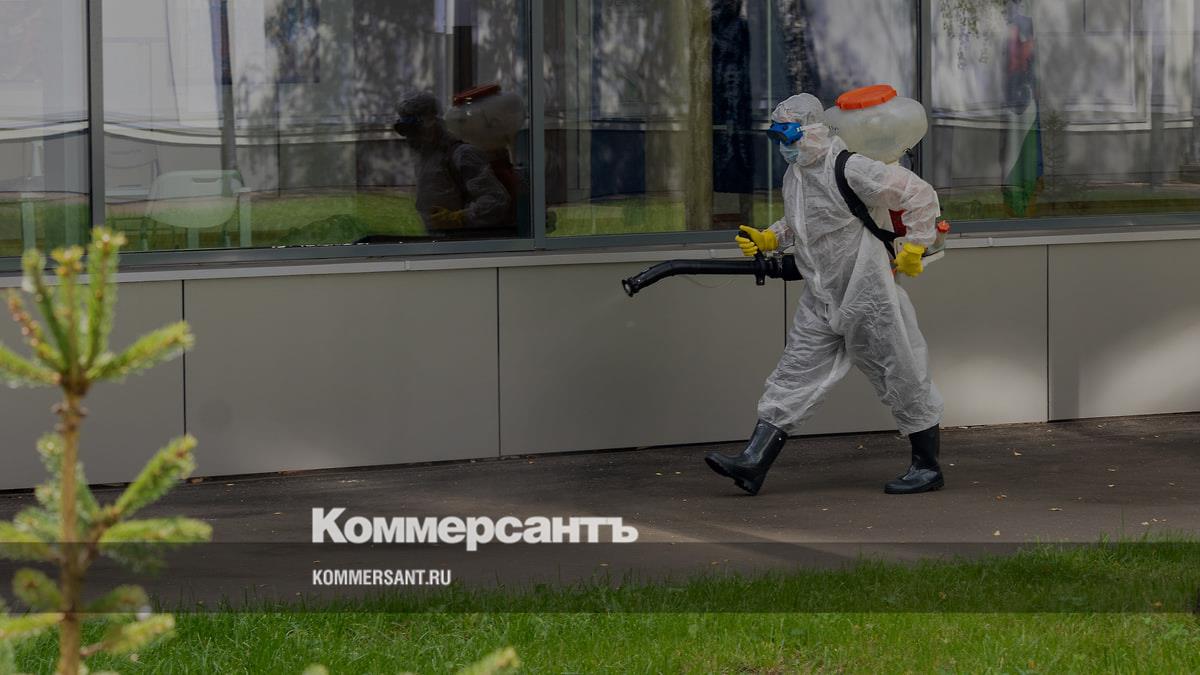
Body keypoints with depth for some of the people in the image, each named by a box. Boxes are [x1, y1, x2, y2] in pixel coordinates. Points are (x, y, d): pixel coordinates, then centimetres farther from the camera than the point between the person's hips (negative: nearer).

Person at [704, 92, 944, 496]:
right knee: (794, 376, 1)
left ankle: (928, 467, 16)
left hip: (868, 296, -8)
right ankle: (752, 464, -4)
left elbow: (920, 194, -17)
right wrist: (766, 240, 9)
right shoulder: (795, 174, 9)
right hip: (821, 301, 8)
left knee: (902, 379, 4)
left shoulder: (850, 170, -18)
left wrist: (913, 250, -13)